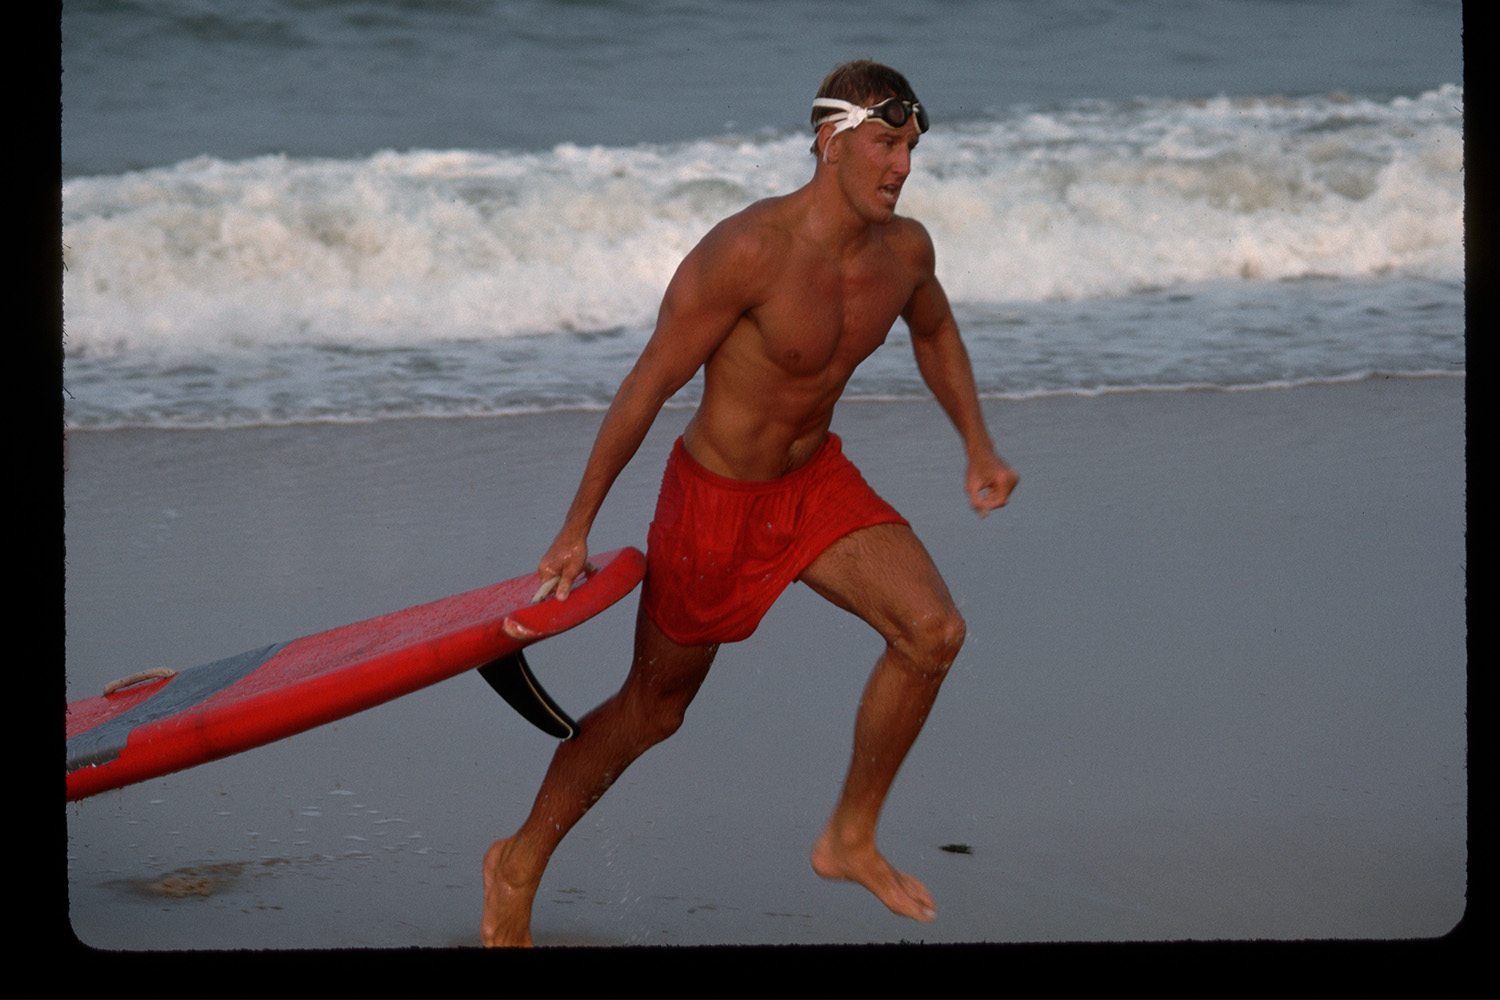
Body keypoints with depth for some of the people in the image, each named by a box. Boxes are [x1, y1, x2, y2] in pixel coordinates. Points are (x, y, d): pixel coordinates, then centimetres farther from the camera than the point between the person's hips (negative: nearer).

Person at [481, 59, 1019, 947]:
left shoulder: (904, 249, -8)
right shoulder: (749, 252, -29)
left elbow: (934, 330, 18)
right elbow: (650, 384, -21)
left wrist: (979, 447, 10)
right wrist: (579, 528, -16)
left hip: (818, 479, 6)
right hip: (717, 497, -5)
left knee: (934, 631, -14)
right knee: (654, 708, 8)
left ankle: (851, 839, 4)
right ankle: (519, 866, 29)